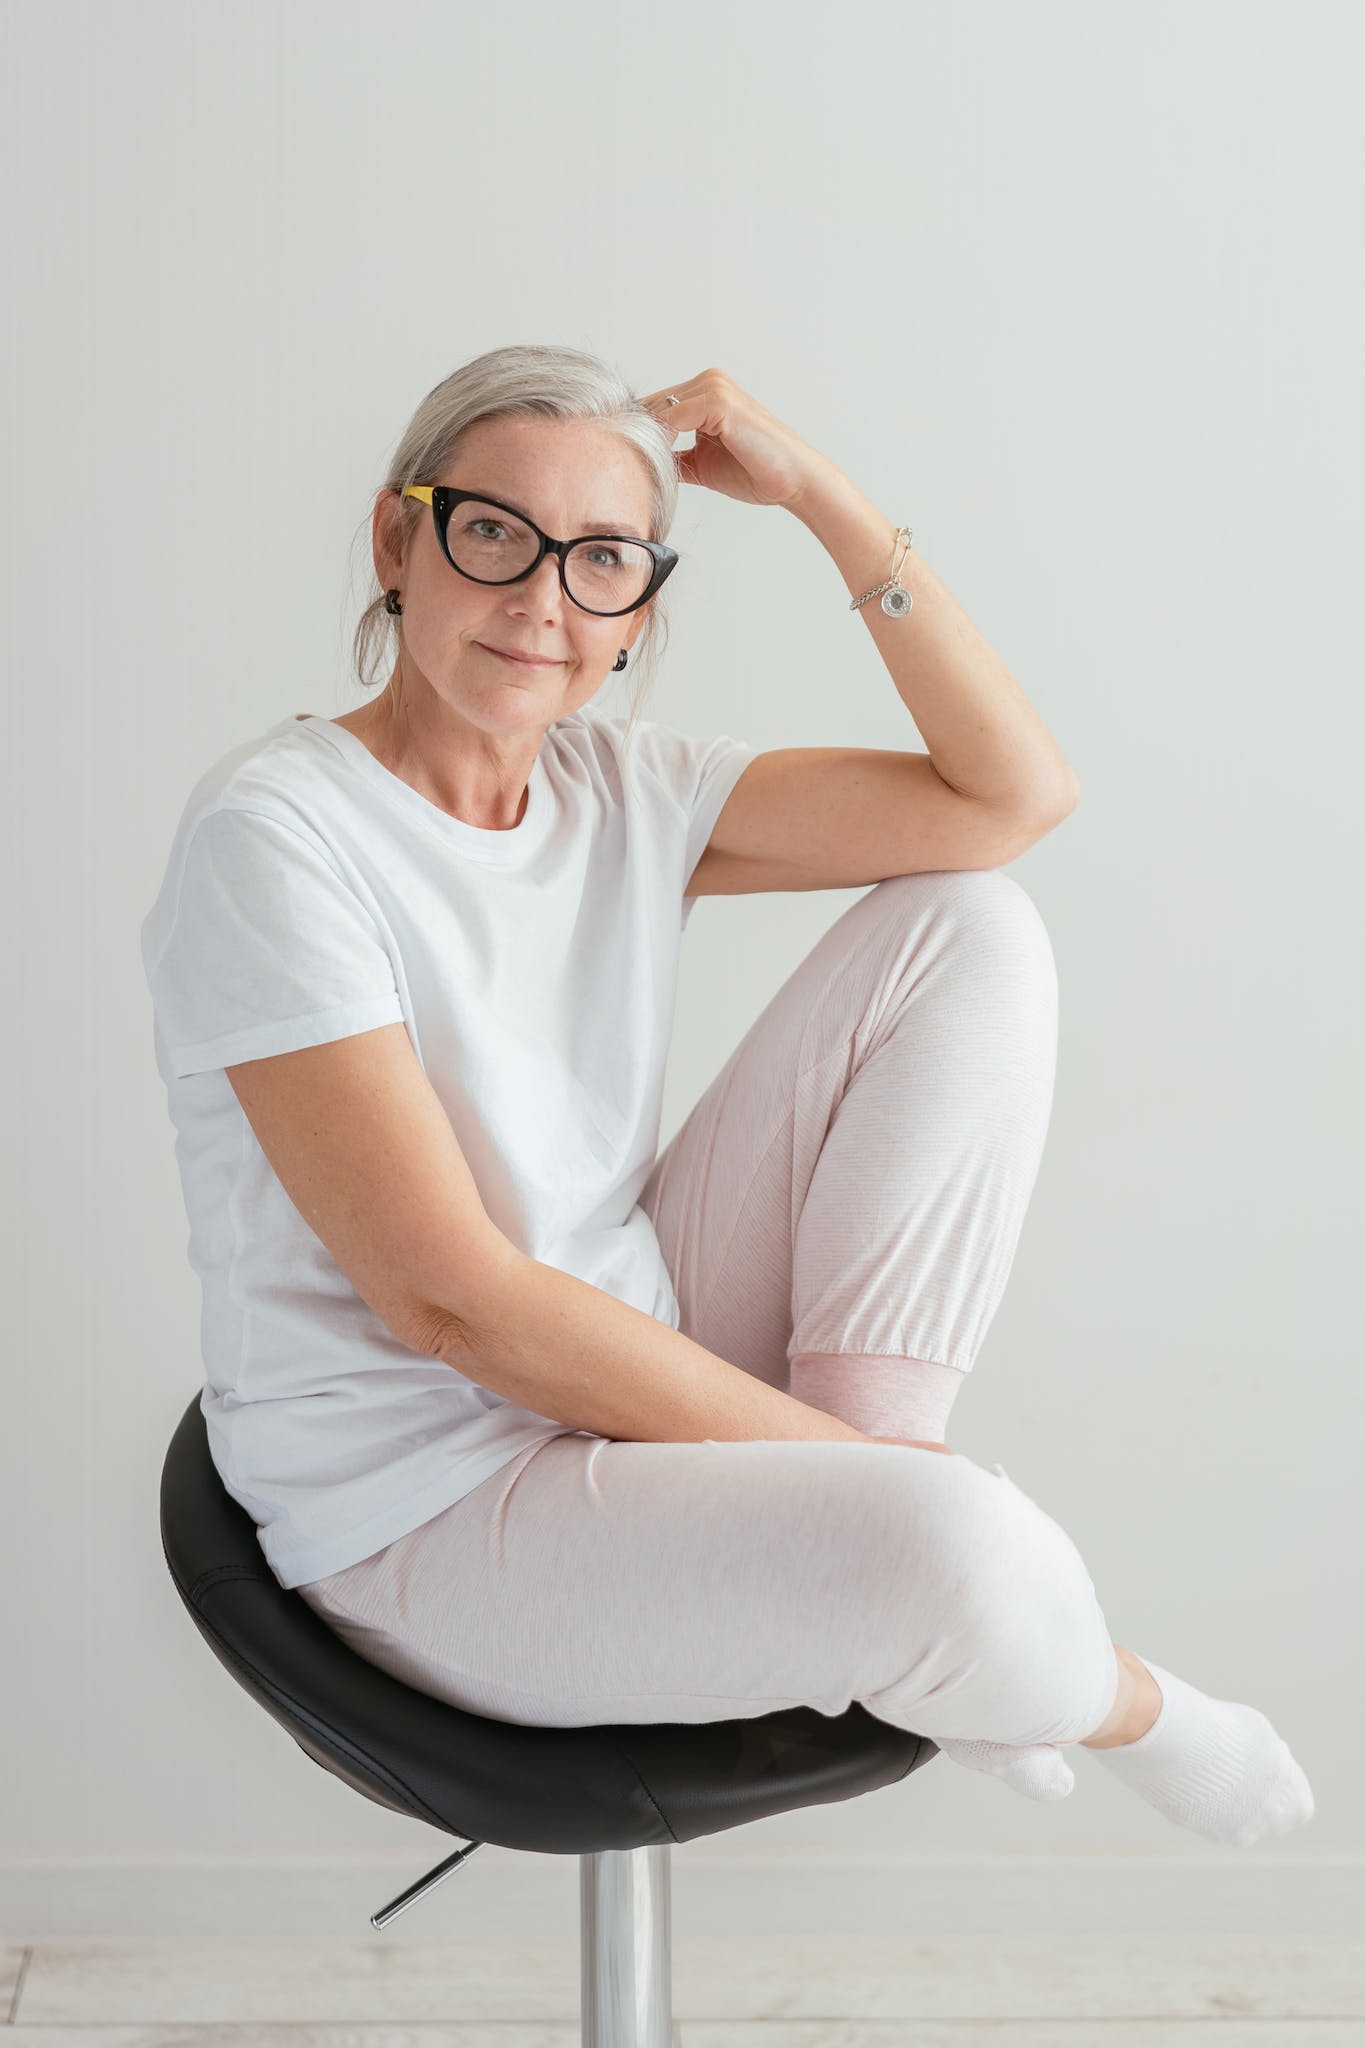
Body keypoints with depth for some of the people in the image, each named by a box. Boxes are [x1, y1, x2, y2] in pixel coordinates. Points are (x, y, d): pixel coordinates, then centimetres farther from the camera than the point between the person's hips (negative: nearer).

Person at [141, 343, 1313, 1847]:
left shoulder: (623, 791, 4)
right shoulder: (273, 837, -17)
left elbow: (1014, 795, -1)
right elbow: (450, 1299, -22)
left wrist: (817, 491, -7)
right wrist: (836, 1451, -19)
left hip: (642, 1377, 8)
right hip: (433, 1516, -7)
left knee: (973, 929, -2)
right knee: (950, 1547, -35)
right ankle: (1117, 1704, 6)